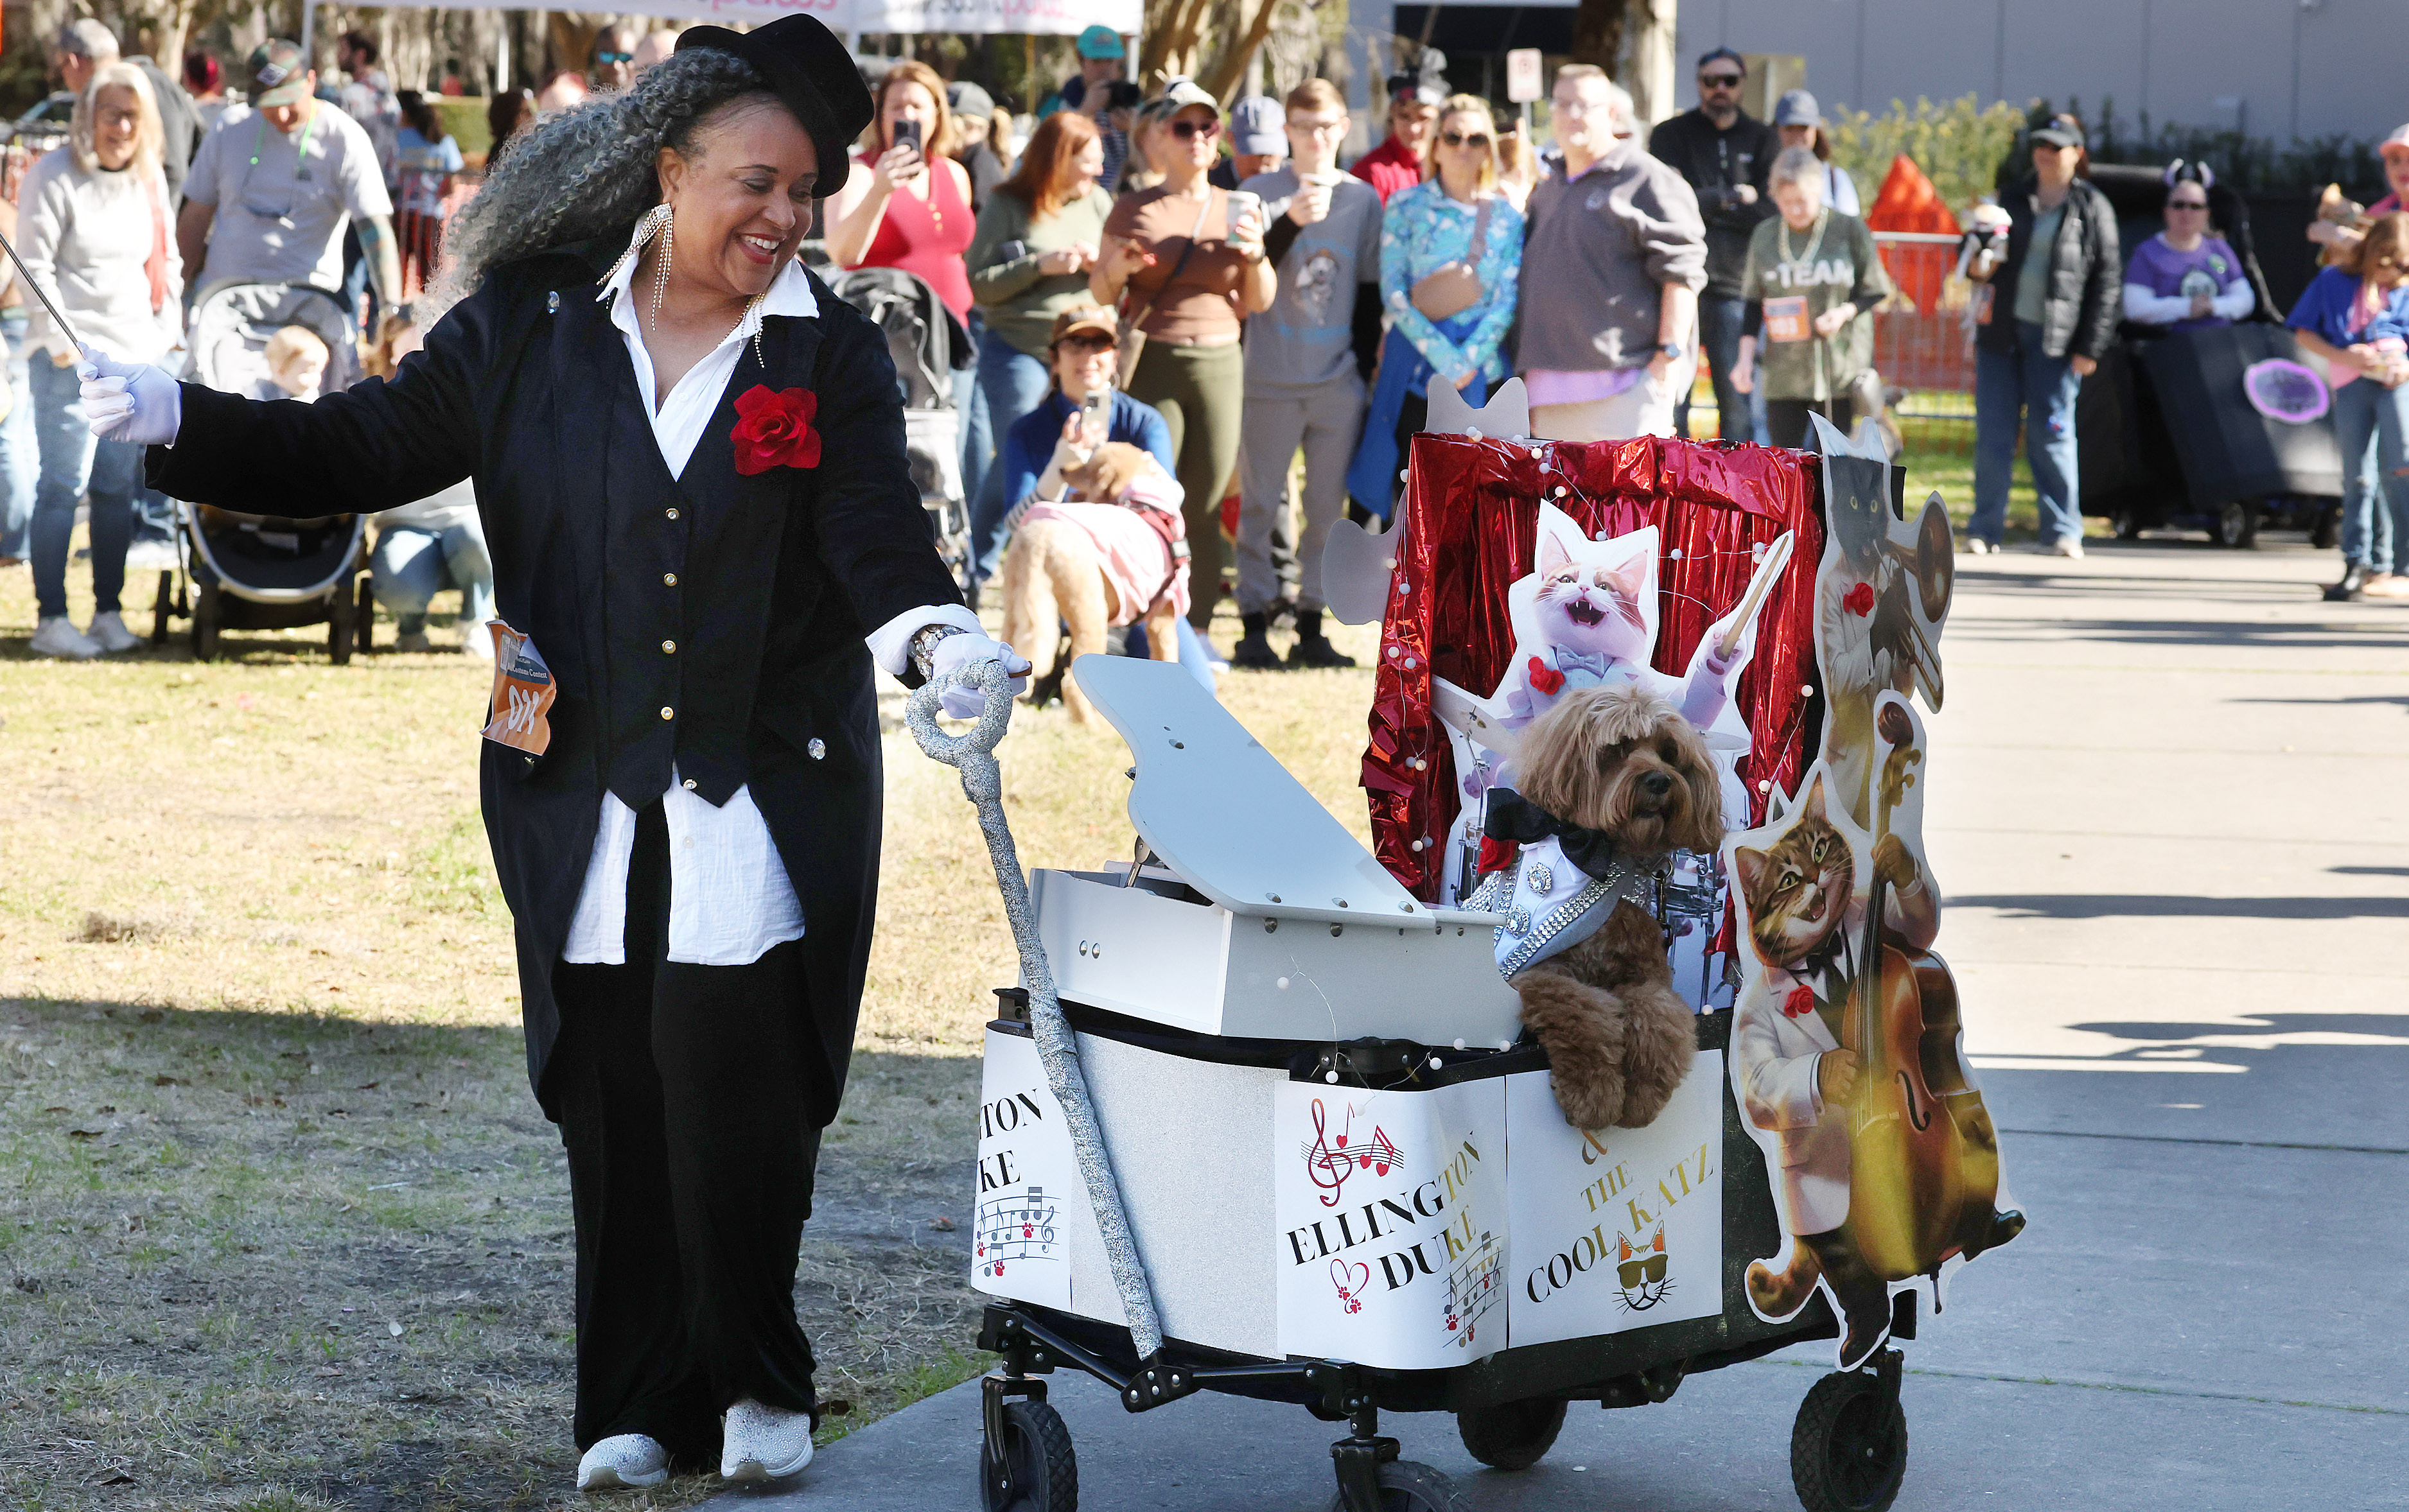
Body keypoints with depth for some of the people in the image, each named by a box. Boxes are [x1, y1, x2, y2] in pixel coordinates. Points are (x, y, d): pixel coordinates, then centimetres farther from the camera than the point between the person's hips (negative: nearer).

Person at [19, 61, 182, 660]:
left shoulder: (150, 179, 14)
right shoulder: (55, 177, -6)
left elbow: (167, 260, 22)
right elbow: (35, 265, -9)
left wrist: (170, 327, 11)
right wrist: (59, 338, -15)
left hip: (137, 354, 6)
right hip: (72, 357, -5)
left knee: (118, 486, 5)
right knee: (64, 484, -8)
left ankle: (108, 613, 12)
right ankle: (50, 619, -5)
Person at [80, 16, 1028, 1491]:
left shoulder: (835, 351, 3)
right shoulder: (533, 327, 5)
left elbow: (877, 529, -7)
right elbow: (367, 446, 10)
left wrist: (936, 630, -29)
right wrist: (178, 419, 1)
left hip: (768, 798, -1)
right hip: (588, 795, 1)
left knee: (733, 1084, -9)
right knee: (614, 1097, 3)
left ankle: (758, 1383, 10)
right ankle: (639, 1406, 15)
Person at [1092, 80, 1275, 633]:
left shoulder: (1237, 210, 10)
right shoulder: (1134, 210, 4)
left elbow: (1259, 302, 11)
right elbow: (1101, 295, 9)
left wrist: (1255, 254, -7)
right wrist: (1117, 267, -12)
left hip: (1219, 364, 2)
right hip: (1152, 363, -2)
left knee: (1206, 506, 4)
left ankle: (1196, 628, 11)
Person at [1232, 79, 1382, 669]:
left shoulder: (1363, 199, 8)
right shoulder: (1260, 193, 1)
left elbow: (1370, 290, 12)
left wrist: (1365, 365, 7)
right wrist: (1292, 222, -23)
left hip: (1339, 378, 2)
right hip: (1271, 376, -2)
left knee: (1328, 508, 5)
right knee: (1260, 505, -1)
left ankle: (1311, 626, 11)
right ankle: (1254, 624, 3)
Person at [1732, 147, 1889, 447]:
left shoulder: (1849, 230, -2)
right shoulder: (1765, 237, 6)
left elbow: (1875, 290, 4)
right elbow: (1754, 304, 12)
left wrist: (1844, 312, -15)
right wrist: (1745, 356, 3)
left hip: (1840, 369, -2)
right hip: (1783, 374, 2)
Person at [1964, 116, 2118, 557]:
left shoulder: (2092, 209, 2)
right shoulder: (2013, 200, 13)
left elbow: (2106, 280, -1)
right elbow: (1984, 257, 24)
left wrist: (2090, 347, -6)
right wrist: (1977, 266, -2)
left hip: (2053, 339, -3)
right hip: (2002, 330, 3)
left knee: (2052, 434, -2)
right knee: (1994, 433, 2)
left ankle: (2062, 530, 4)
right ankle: (1984, 528, 8)